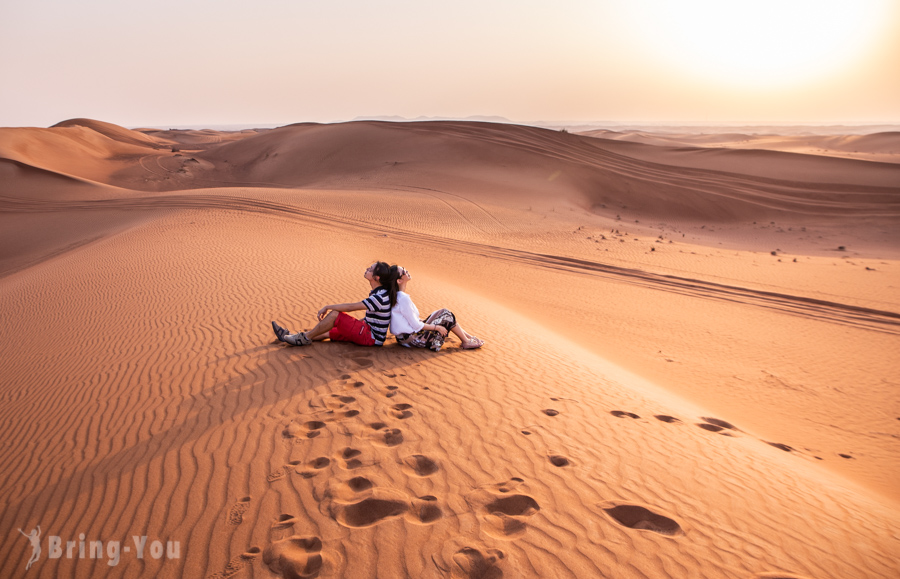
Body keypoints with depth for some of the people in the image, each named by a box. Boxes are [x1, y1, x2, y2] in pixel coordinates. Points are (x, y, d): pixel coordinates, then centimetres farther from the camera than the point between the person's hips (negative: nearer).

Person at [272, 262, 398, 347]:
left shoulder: (380, 297, -22)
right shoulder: (378, 293, 9)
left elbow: (351, 307, -21)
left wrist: (327, 307, -13)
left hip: (372, 337, -10)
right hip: (368, 330, 10)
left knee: (334, 314, -18)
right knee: (327, 332, 8)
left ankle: (305, 338, -6)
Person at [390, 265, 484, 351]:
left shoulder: (396, 295, 5)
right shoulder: (403, 298, -25)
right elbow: (416, 325, -21)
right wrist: (438, 327, -11)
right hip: (411, 339, -10)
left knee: (444, 312, 12)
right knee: (446, 315, -4)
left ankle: (469, 336, 15)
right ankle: (466, 342, 10)